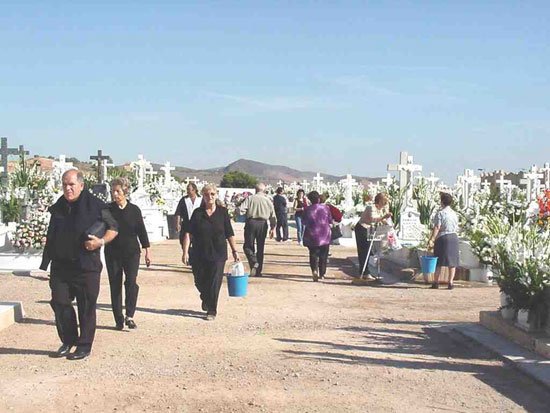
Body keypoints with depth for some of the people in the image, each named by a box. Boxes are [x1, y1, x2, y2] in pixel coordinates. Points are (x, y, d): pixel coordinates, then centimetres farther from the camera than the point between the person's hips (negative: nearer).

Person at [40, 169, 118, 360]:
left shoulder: (95, 205, -6)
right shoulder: (58, 208, 10)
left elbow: (113, 228, 2)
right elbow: (50, 239, 18)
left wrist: (101, 241, -17)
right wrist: (44, 265, 17)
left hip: (87, 267, -5)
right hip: (60, 266, 5)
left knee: (86, 307, 1)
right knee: (59, 303, 6)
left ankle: (84, 346, 13)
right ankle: (68, 341, 22)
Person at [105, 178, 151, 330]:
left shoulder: (134, 210, 2)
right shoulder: (107, 209, 1)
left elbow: (141, 230, 6)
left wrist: (147, 251, 6)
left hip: (132, 252, -1)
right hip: (113, 253, 1)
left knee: (131, 282, -16)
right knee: (115, 285, 4)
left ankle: (129, 316, -9)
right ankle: (119, 320, 12)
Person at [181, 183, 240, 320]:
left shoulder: (222, 212, 1)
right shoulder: (198, 213, 0)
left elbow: (229, 234, 6)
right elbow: (188, 233, -3)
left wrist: (234, 251, 5)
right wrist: (185, 252, -10)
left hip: (218, 254, -1)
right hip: (199, 255, 1)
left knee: (214, 283, -3)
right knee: (200, 282, 11)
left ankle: (212, 311, 10)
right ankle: (205, 299, 42)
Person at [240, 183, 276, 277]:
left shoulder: (250, 198, 0)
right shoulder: (268, 200, 7)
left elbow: (241, 209, -10)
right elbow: (272, 215, 7)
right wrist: (273, 228, 14)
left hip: (251, 222, -2)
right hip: (263, 224, 2)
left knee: (248, 246, 6)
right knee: (260, 247, 11)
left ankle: (254, 262, -20)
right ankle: (258, 271, 14)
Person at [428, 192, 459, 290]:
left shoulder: (440, 213, -8)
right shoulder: (454, 213, 11)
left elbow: (437, 228, -15)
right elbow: (456, 228, 14)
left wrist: (431, 240, -16)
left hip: (442, 238, -5)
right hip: (454, 237, 5)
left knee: (438, 261, 3)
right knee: (452, 261, 6)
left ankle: (436, 282, 4)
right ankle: (450, 283, 3)